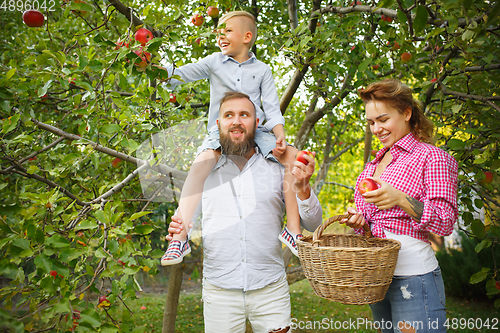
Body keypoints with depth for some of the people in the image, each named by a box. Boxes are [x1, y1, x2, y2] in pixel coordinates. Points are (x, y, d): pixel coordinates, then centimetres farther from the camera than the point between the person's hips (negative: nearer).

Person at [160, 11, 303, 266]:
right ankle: (180, 237, -38)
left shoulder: (262, 70, 15)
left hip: (256, 132, 2)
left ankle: (293, 229, -19)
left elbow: (272, 109, 9)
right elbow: (180, 74, 9)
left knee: (292, 154, -23)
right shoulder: (215, 62, 15)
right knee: (202, 161, -34)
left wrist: (280, 137, -8)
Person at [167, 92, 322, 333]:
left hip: (270, 288, 0)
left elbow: (313, 225, 2)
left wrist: (302, 188, -16)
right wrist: (179, 231, -9)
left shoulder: (277, 170, 3)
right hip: (219, 291, 1)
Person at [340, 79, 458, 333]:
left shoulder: (433, 157, -5)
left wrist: (401, 200, -27)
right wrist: (358, 221, -2)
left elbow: (445, 223, -11)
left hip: (414, 278, -7)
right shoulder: (373, 165, 15)